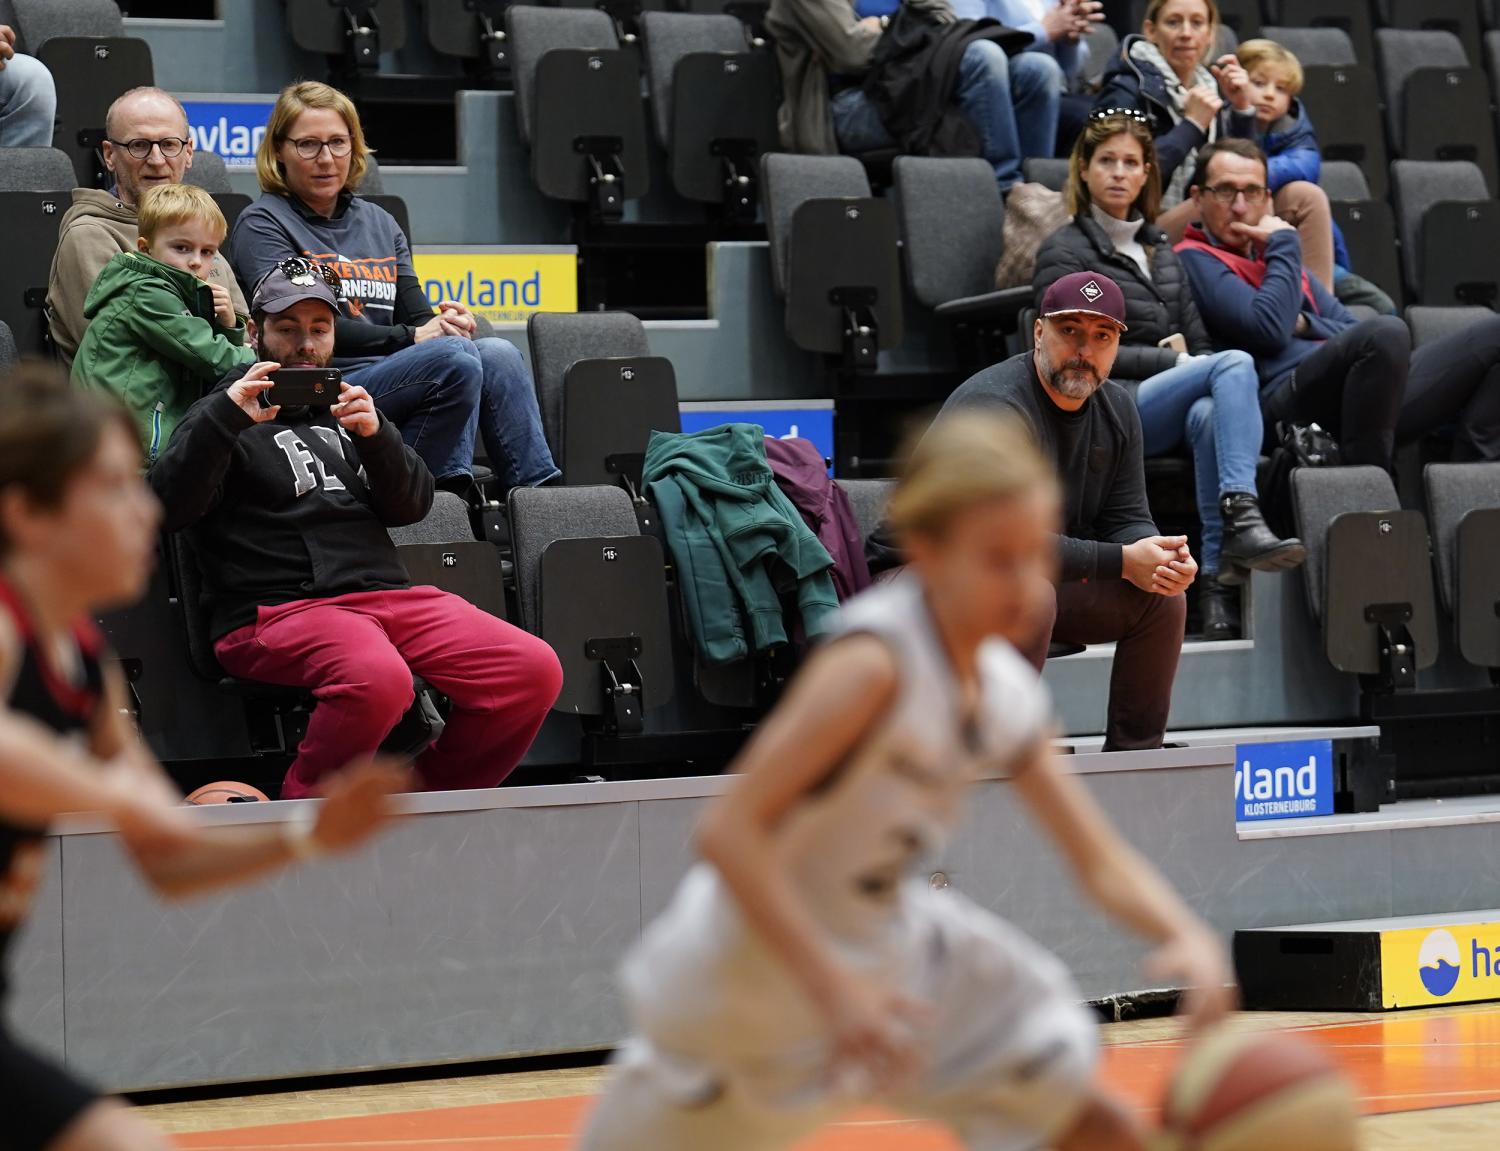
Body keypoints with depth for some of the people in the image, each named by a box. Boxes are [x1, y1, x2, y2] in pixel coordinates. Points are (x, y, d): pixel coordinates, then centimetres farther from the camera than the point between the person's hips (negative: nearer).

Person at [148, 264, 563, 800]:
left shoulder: (346, 411, 27)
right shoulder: (229, 417, 12)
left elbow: (412, 505, 13)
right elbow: (169, 506, -6)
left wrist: (375, 434, -6)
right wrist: (226, 417, -17)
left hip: (387, 594, 6)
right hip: (278, 609, -6)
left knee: (534, 669, -15)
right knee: (378, 676, -39)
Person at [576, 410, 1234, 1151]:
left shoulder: (1007, 695, -4)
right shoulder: (874, 665, -27)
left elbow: (1101, 862, 1)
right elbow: (728, 832, -31)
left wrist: (1188, 939, -19)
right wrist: (833, 987, -35)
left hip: (885, 957, 7)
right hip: (746, 974, -7)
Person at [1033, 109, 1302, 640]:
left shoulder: (1159, 250, 25)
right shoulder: (1065, 251, 6)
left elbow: (1198, 343, 23)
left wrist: (1189, 358, -1)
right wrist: (1170, 361, -8)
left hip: (1172, 409, 5)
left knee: (1207, 415, -34)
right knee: (1236, 364, -29)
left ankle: (1218, 579, -43)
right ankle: (1242, 517, -45)